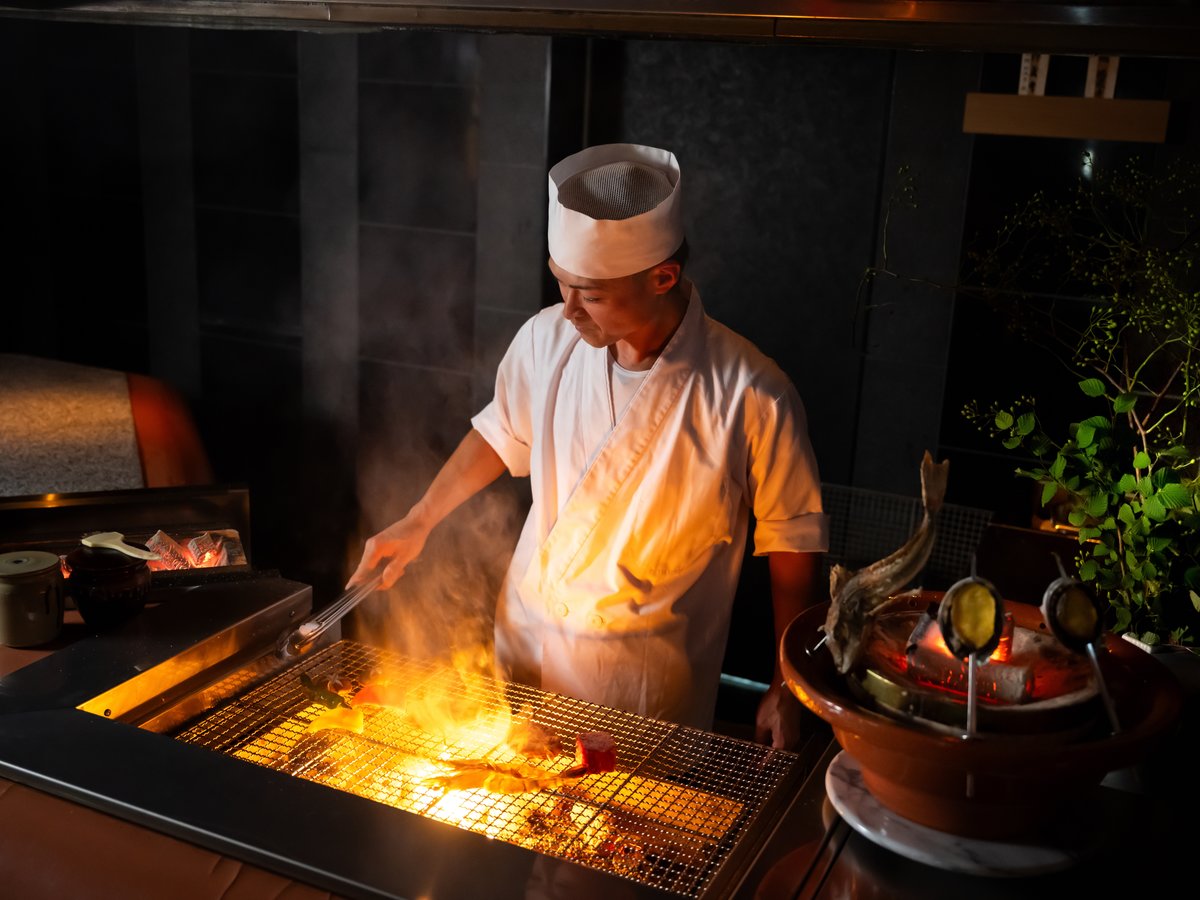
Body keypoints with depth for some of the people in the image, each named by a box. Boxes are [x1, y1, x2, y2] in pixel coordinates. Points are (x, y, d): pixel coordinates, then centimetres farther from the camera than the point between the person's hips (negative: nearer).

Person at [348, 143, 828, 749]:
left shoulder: (752, 397, -21)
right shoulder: (546, 340, -11)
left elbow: (793, 541, -9)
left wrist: (786, 692, -5)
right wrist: (419, 521, 10)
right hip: (523, 653, 4)